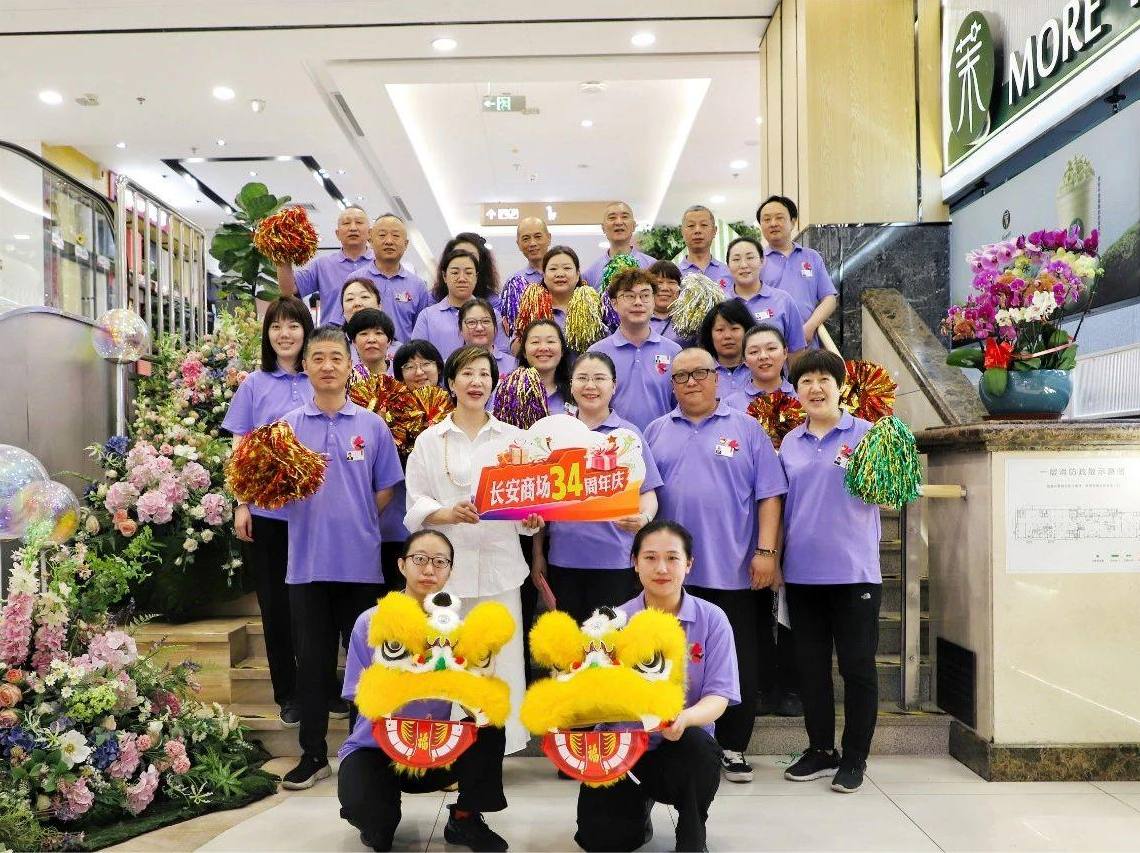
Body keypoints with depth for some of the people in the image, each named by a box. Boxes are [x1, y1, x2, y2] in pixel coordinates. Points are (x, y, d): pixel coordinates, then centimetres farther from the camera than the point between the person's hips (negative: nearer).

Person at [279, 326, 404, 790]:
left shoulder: (372, 425, 5)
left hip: (361, 560, 0)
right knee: (313, 660, 7)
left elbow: (386, 488, 7)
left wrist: (356, 525, -2)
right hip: (308, 561, 0)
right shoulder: (289, 426, 5)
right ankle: (313, 754, 19)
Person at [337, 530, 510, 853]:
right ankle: (380, 820, 8)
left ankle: (465, 820, -1)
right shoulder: (371, 622, -12)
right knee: (369, 814, -33)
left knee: (490, 726, -26)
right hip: (376, 746, -2)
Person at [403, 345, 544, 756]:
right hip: (448, 564, -1)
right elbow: (416, 504, 2)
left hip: (500, 563, 1)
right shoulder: (429, 440, 6)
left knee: (502, 658, -1)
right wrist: (451, 513, -17)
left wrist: (532, 517, -11)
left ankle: (499, 744, 12)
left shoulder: (514, 438, 10)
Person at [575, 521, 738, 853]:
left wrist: (685, 718, -35)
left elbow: (718, 696, -13)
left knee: (696, 744, -36)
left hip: (684, 748, -1)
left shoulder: (711, 619, -7)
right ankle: (638, 807, 22)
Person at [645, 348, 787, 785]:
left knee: (738, 662, 5)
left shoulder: (746, 429, 4)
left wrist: (766, 551, -8)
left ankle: (733, 748, 18)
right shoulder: (656, 432, 11)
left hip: (733, 570, -1)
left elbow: (768, 495, 0)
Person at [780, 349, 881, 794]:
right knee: (810, 665, 12)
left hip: (854, 570, -4)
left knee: (857, 666, 4)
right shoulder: (789, 443, 10)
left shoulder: (866, 434, -1)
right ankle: (820, 749, 26)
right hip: (802, 573, 4)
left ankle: (855, 757, 16)